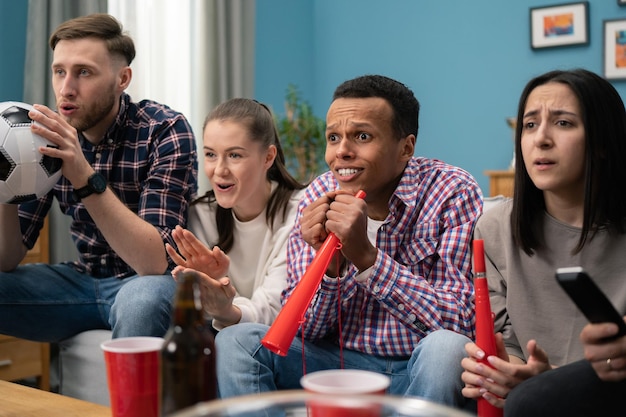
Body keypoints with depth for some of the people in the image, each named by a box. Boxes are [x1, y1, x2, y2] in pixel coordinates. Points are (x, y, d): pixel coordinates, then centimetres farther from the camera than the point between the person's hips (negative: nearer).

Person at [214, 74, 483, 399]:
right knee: (235, 341, -17)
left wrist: (365, 255, -29)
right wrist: (330, 264, -23)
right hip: (344, 362, 2)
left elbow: (462, 321, -22)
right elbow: (304, 328, -2)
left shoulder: (452, 193, -14)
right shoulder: (319, 197, -3)